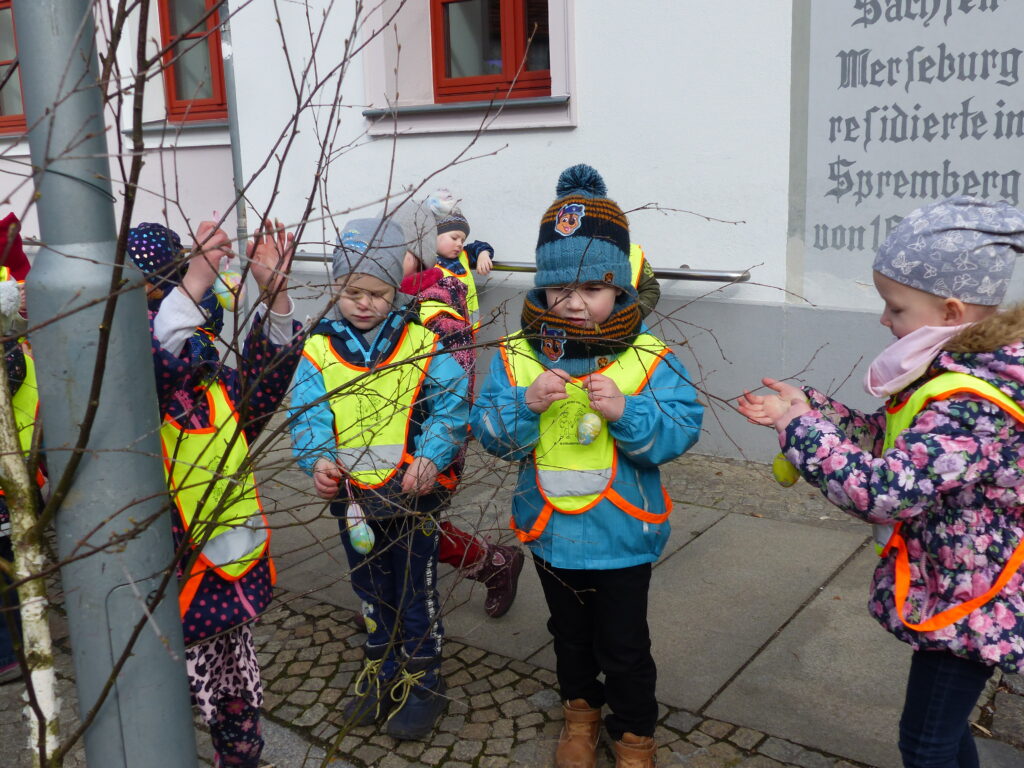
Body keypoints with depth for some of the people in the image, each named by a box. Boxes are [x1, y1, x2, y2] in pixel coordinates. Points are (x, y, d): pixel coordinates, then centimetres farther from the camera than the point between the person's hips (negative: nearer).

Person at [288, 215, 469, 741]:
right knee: (371, 591, 20)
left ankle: (422, 683, 29)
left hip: (413, 492, -3)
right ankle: (382, 673, 40)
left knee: (416, 593, 10)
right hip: (352, 495, 3)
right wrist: (318, 459, -27)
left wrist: (431, 456, -26)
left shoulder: (421, 343, -7)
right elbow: (307, 413, -7)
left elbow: (451, 406, -11)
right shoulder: (319, 349, -2)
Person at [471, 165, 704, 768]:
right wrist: (526, 404, -29)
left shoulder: (648, 357, -14)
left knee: (623, 645, 14)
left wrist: (625, 411, -33)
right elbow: (491, 434, -10)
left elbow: (681, 429, -18)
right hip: (551, 531, 3)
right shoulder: (519, 355, -9)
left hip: (622, 535, -2)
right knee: (569, 633, 25)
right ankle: (581, 708, 50)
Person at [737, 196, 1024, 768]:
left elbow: (880, 491, -37)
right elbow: (885, 440, 9)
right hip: (951, 588, 9)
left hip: (965, 603, -9)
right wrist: (808, 408, -3)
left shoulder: (973, 405, -32)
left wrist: (800, 428, -26)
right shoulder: (955, 376, 0)